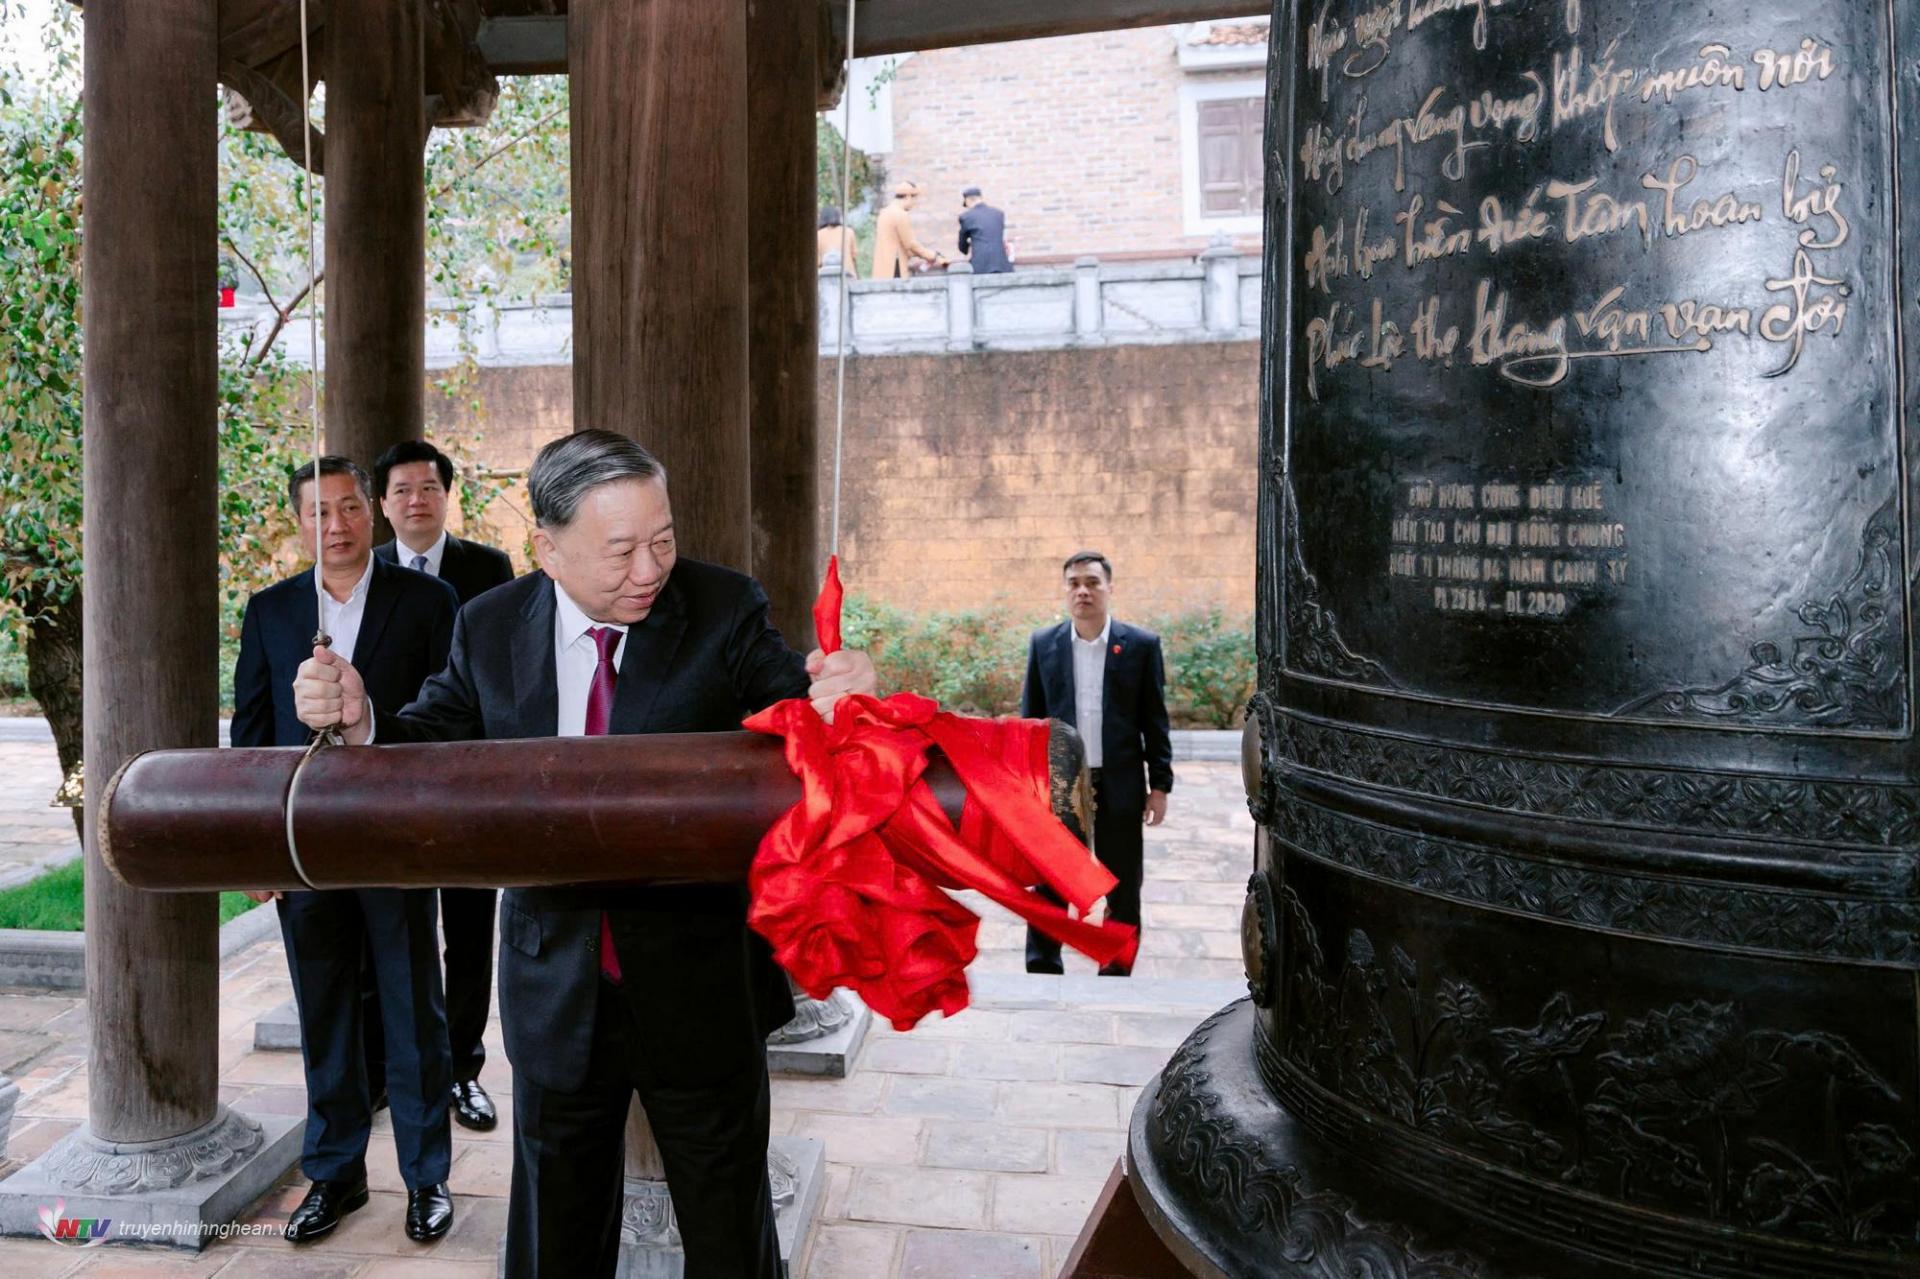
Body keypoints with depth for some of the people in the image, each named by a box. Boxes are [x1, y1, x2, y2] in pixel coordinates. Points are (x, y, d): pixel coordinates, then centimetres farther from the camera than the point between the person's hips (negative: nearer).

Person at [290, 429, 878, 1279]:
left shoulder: (724, 611, -11)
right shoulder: (490, 628, -3)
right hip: (556, 992, 3)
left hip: (698, 985, -2)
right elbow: (432, 749, 4)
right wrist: (361, 720, -17)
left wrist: (835, 701, -42)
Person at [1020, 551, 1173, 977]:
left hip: (1119, 785, -1)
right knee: (1048, 888, 7)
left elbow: (1155, 721, 1)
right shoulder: (1043, 644, 4)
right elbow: (1030, 718, 7)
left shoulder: (1141, 645, -1)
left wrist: (1159, 785, -1)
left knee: (1123, 890, 9)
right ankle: (1042, 975, 19)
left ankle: (1115, 979, 23)